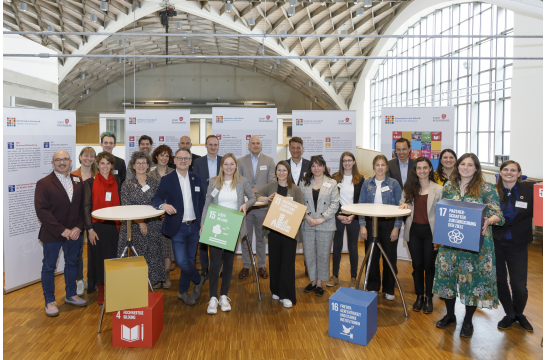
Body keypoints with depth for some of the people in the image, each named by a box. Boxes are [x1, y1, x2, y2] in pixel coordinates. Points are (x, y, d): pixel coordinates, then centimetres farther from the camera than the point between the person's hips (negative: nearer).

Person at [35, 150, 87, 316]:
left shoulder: (78, 181, 5)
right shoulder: (44, 183, -8)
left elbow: (82, 207, 5)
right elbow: (41, 211, -14)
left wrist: (78, 227, -9)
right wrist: (61, 230, -18)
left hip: (74, 233, 4)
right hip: (52, 234, -4)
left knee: (72, 263, 16)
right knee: (49, 267, 8)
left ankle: (71, 295, 33)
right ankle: (50, 301, 22)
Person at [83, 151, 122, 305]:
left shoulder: (116, 181, 7)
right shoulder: (90, 182, -1)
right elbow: (86, 207, -2)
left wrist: (120, 223, 5)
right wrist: (90, 229, -8)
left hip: (113, 224, 2)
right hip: (97, 225, -2)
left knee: (113, 257, 6)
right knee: (98, 257, 4)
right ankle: (101, 292, 17)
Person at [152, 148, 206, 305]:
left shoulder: (196, 179, 7)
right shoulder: (167, 179, -2)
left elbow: (201, 202, 9)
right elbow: (156, 199, -10)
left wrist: (202, 224, 5)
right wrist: (163, 205, -33)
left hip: (193, 227, 3)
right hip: (178, 228, -3)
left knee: (189, 260, 11)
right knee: (181, 261, -10)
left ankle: (183, 292, 29)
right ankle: (198, 280, 20)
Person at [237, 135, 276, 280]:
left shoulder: (269, 161, 5)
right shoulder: (241, 161, 7)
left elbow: (272, 182, -1)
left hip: (262, 205, 0)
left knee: (261, 237, 9)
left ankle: (261, 266, 21)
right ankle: (246, 266, 19)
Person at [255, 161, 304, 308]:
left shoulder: (296, 189, 0)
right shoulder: (271, 186, 6)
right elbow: (255, 195, 4)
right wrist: (267, 198, -12)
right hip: (273, 229, 2)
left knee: (288, 262, -1)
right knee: (274, 260, 10)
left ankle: (286, 295, 8)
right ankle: (276, 290, 28)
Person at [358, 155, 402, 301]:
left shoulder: (394, 184, 0)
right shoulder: (367, 183, 4)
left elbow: (399, 207, -1)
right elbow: (361, 205, 4)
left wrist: (396, 227, -7)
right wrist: (362, 226, -3)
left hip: (389, 224, -1)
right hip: (371, 224, 1)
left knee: (390, 257, 5)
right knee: (372, 256, 6)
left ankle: (389, 289, 21)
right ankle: (373, 287, 22)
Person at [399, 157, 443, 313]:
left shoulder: (438, 189, -4)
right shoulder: (409, 188, 6)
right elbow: (403, 203, 18)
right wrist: (404, 205, -8)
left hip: (430, 231, -3)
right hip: (414, 231, 3)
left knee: (429, 266, 7)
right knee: (417, 265, 10)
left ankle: (429, 298, 22)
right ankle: (419, 296, 25)